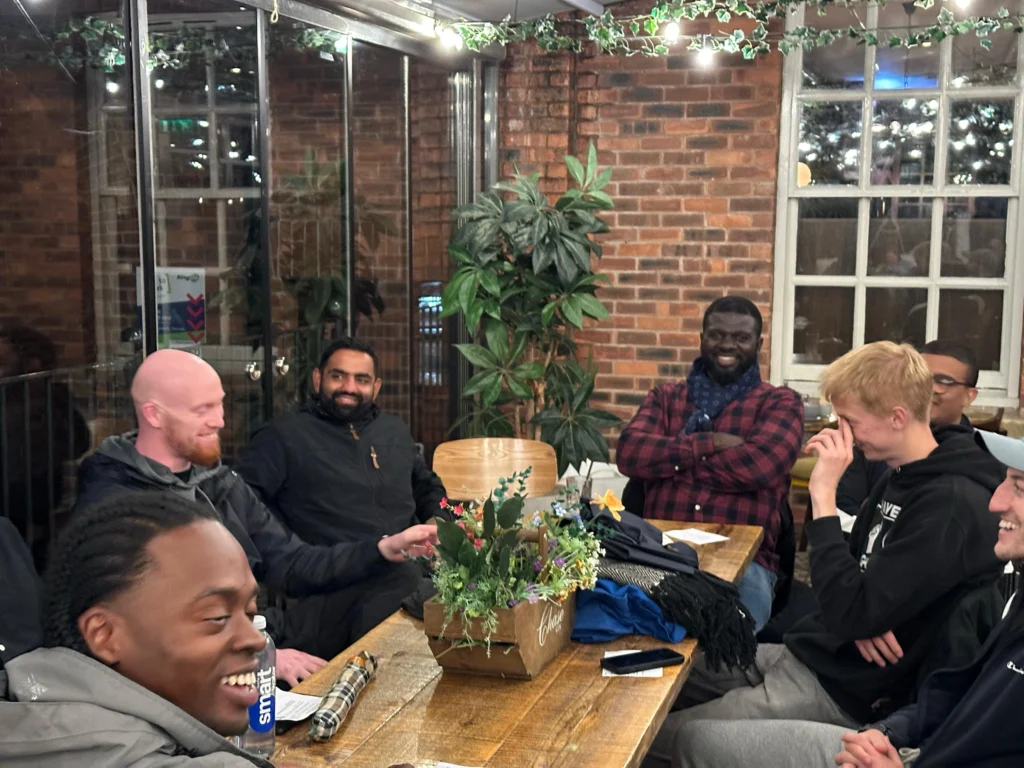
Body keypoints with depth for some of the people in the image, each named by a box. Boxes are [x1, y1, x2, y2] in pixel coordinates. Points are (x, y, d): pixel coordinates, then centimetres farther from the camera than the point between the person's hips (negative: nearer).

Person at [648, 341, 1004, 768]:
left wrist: (824, 495, -23)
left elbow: (852, 613, -27)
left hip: (848, 692, -9)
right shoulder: (901, 480, 9)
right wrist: (859, 616, -7)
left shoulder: (952, 505, -22)